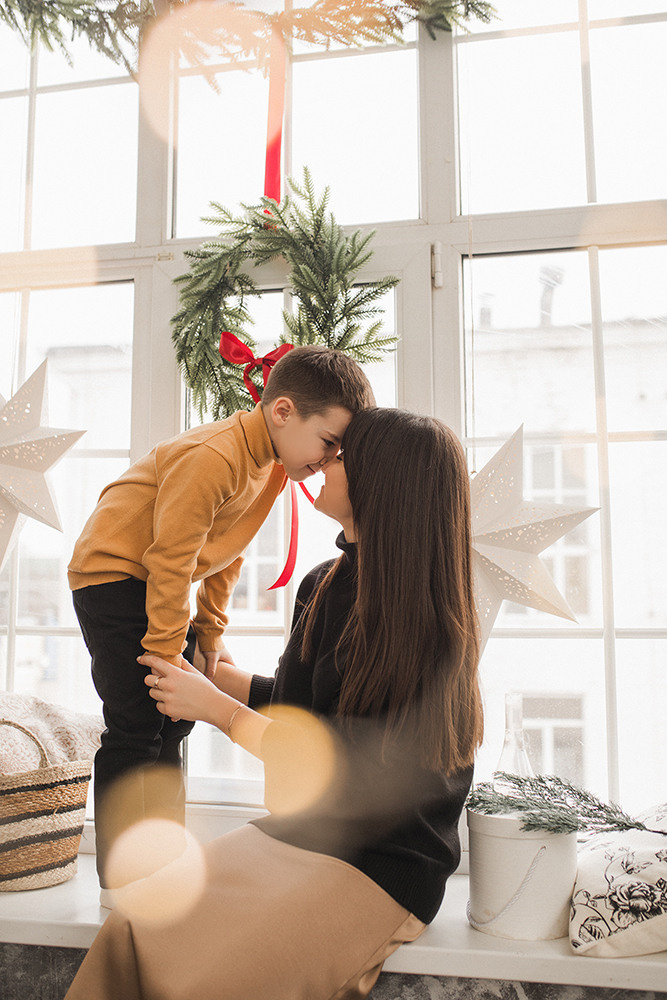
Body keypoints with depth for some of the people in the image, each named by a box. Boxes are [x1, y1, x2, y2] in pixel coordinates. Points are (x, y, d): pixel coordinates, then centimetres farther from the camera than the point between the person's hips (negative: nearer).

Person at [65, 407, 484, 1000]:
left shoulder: (426, 622, -18)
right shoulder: (323, 584, 4)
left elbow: (351, 773, -18)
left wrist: (216, 707, -12)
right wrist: (205, 670, 24)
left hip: (378, 863, -6)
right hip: (290, 833, 6)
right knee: (132, 932, -14)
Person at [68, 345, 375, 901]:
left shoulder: (272, 463, 2)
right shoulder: (213, 457, -29)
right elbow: (170, 560, -26)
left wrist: (210, 637, 10)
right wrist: (168, 654, -19)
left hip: (154, 585, 10)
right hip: (112, 576, -9)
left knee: (175, 718, 12)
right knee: (136, 727, -10)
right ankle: (120, 881, 3)